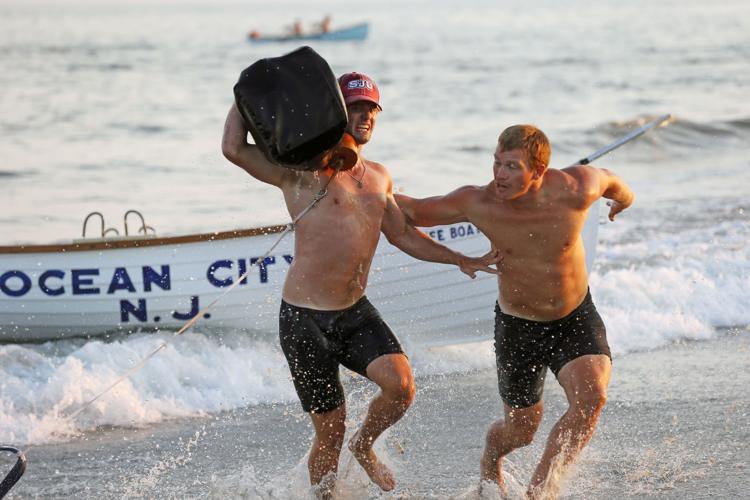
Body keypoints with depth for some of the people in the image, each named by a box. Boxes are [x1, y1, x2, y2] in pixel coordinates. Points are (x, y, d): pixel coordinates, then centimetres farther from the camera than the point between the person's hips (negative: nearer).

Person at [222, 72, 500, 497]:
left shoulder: (379, 177, 13)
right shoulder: (303, 168, -10)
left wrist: (461, 261, 20)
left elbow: (403, 234, 23)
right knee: (330, 431, 0)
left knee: (401, 385, -19)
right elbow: (234, 149, -23)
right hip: (306, 319, -5)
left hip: (356, 312, 6)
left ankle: (364, 446, 12)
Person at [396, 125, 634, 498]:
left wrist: (624, 198, 24)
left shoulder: (574, 191, -24)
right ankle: (490, 457, 49)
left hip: (576, 318, 0)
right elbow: (413, 211, -8)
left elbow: (608, 180, 2)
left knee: (591, 399, -27)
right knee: (521, 431, 13)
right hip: (517, 326, 0)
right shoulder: (476, 204, -23)